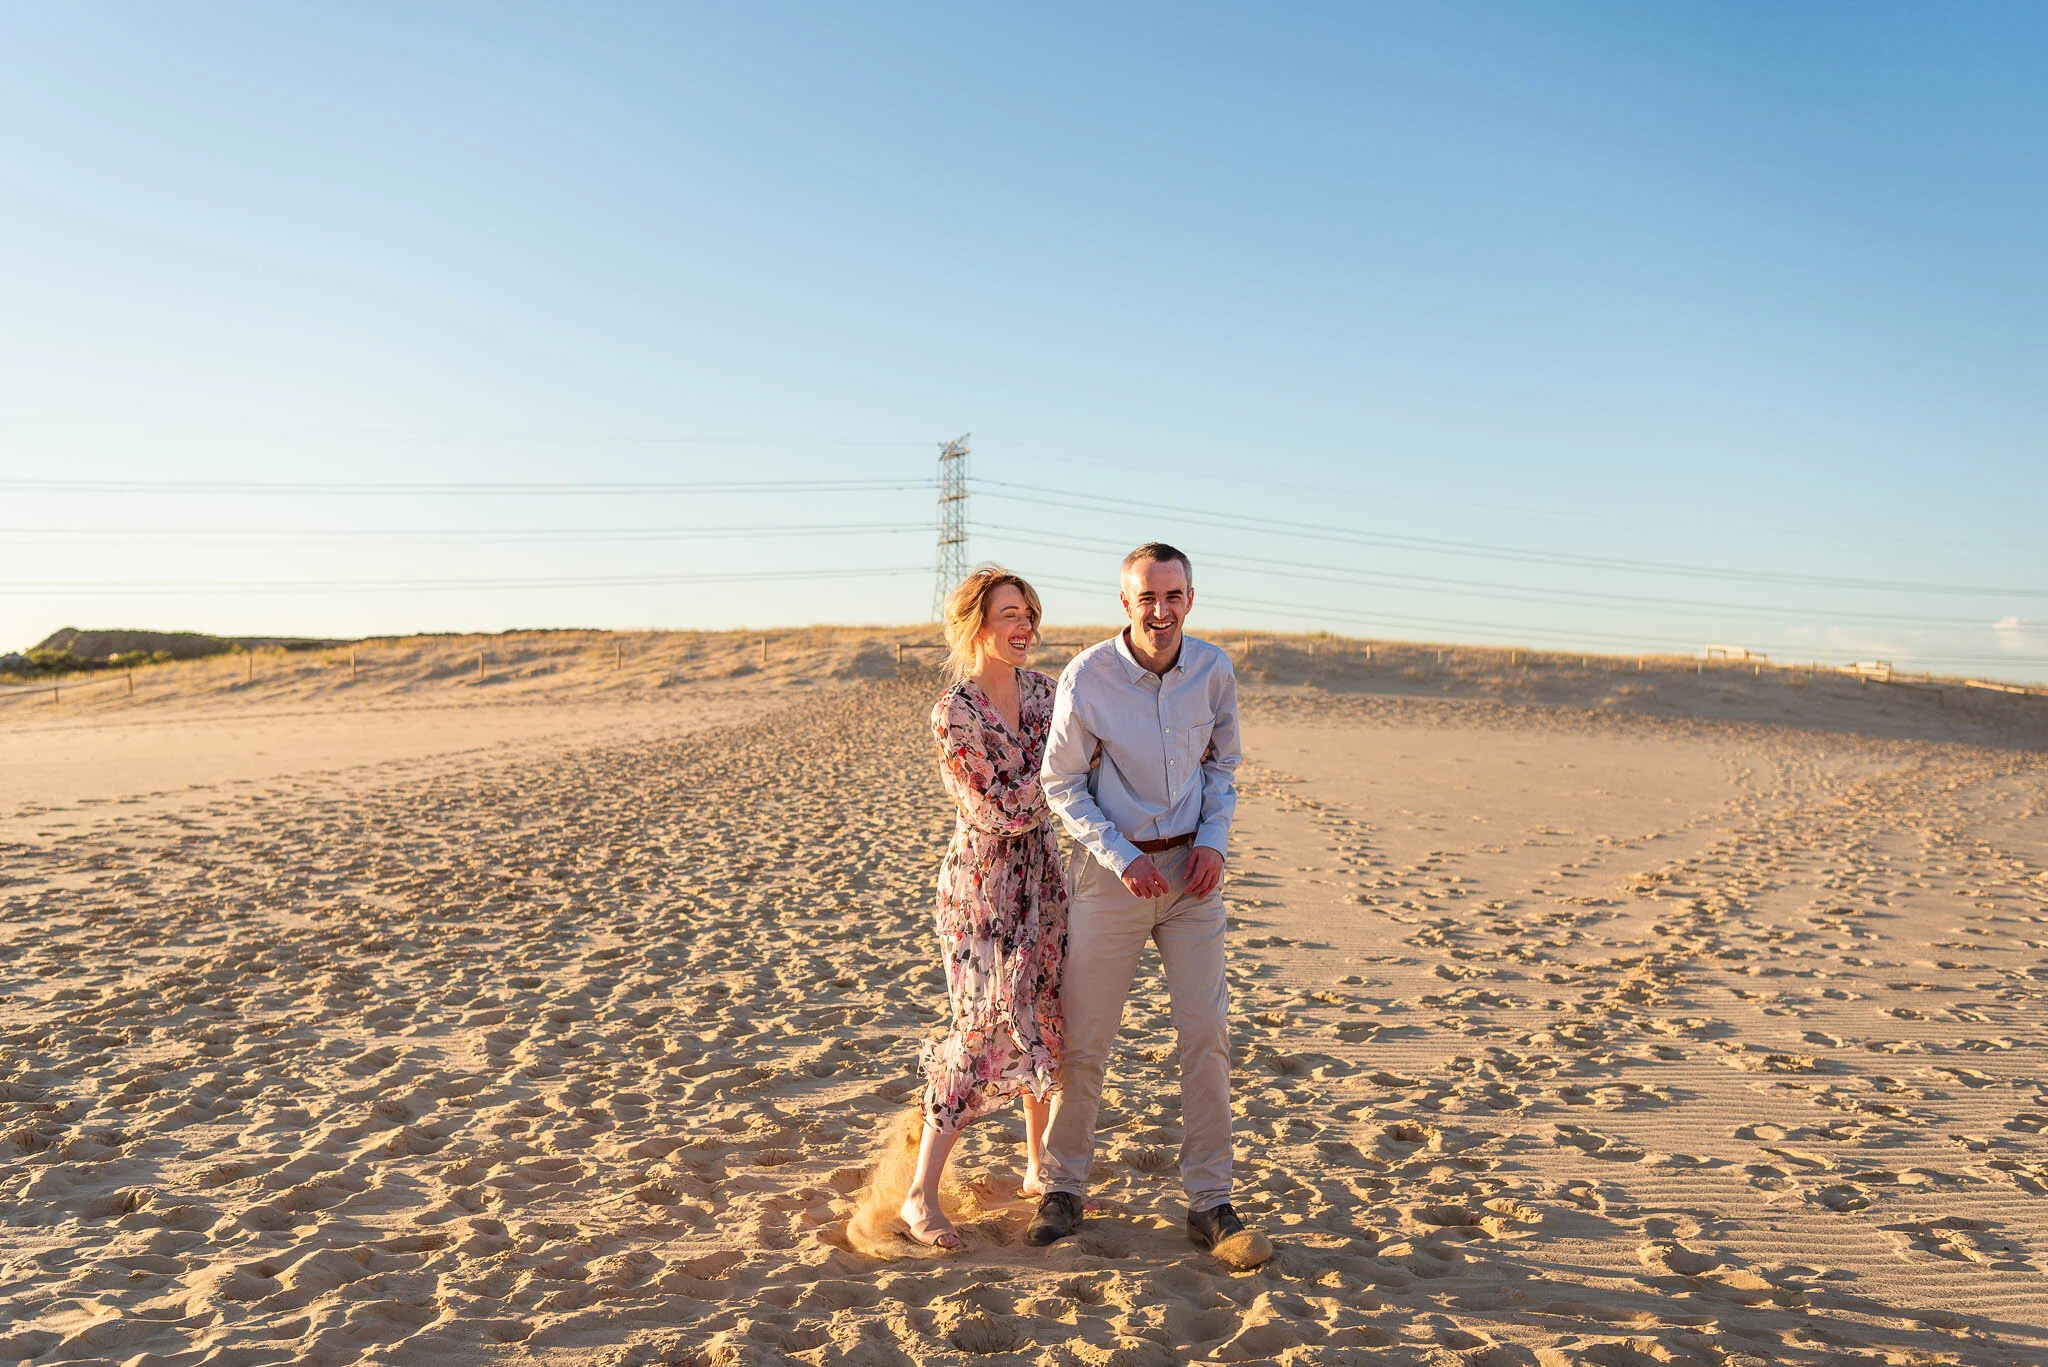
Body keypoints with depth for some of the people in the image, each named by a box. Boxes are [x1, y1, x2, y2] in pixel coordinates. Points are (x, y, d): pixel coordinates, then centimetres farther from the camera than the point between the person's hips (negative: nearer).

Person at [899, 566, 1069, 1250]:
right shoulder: (953, 714, -18)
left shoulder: (1041, 688, 3)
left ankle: (1038, 1168, 31)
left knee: (1047, 1021, 13)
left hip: (1042, 877, 7)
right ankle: (921, 1195, 6)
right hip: (983, 881, -7)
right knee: (986, 1026, -7)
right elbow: (1001, 813, -20)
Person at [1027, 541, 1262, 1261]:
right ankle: (1064, 1188, 23)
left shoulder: (1213, 670, -4)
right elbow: (1061, 783, -5)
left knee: (1207, 1032, 3)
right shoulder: (1086, 676, -14)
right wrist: (1120, 858, -14)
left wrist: (1214, 840, -4)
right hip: (1112, 868, -2)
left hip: (1192, 868, 3)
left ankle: (1209, 1201, 16)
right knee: (1085, 1034, 5)